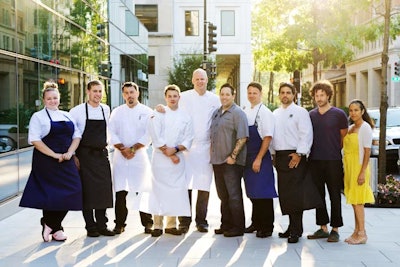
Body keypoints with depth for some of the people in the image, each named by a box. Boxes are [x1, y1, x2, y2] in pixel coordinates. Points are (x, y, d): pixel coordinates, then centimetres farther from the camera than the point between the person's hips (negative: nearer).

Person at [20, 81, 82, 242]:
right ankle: (55, 228, 13)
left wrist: (69, 152, -6)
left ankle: (49, 225, 14)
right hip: (46, 162, -5)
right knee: (50, 195, -5)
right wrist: (54, 155, -15)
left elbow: (77, 135, 12)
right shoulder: (38, 117, 1)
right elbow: (35, 140, -9)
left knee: (71, 192, -2)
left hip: (66, 161, 5)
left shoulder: (67, 116, 17)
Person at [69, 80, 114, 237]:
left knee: (104, 189, 3)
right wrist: (73, 155, -6)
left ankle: (102, 225, 14)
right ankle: (90, 226, 9)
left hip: (102, 155, 4)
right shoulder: (77, 111, -6)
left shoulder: (106, 110, 7)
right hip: (85, 155, -4)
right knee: (87, 190, -1)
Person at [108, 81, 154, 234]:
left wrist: (133, 149, -11)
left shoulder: (147, 112, 4)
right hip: (120, 156, 2)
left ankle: (147, 223, 7)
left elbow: (148, 135, -3)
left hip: (140, 155, -2)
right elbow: (111, 133, 4)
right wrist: (123, 149, -8)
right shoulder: (117, 112, 11)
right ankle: (120, 224, 8)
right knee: (120, 192, 0)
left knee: (143, 191, -2)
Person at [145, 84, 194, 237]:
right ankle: (157, 225, 1)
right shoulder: (158, 115, 2)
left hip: (178, 158, 3)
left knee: (176, 190, 2)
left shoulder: (185, 117, 9)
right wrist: (169, 154, -10)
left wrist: (175, 149, -12)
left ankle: (171, 224, 12)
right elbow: (156, 138, -6)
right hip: (160, 158, -2)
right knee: (159, 190, -4)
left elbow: (188, 140, 5)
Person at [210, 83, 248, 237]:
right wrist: (212, 153, 14)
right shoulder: (216, 113, 15)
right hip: (217, 161, 8)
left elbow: (242, 137, -16)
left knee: (234, 195, -4)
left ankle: (238, 227, 5)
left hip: (231, 162, -8)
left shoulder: (237, 113, -9)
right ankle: (226, 225, 23)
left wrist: (233, 156, -18)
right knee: (223, 195, 13)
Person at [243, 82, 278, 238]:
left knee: (263, 193, -3)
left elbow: (268, 137, -14)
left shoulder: (265, 113, -9)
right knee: (252, 192, 13)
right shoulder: (245, 113, 11)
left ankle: (267, 227, 7)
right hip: (247, 158, 7)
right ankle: (256, 223, 26)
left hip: (260, 158, -6)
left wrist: (258, 159, -17)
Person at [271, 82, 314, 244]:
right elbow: (271, 135, 19)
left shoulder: (300, 112, -2)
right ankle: (292, 226, 18)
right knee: (284, 193, 7)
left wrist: (299, 154, -16)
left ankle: (296, 230, -3)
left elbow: (306, 135, -10)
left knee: (295, 194, -8)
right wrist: (273, 154, 11)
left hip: (295, 156, -6)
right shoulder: (275, 114, 17)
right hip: (280, 156, 6)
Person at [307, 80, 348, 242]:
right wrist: (307, 152, 8)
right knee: (318, 195, 8)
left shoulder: (339, 114, -1)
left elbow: (344, 137, 4)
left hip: (333, 161, -4)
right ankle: (323, 228, 17)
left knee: (335, 195, 0)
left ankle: (335, 229, 7)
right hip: (315, 160, 4)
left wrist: (334, 150, 1)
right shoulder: (311, 115, 10)